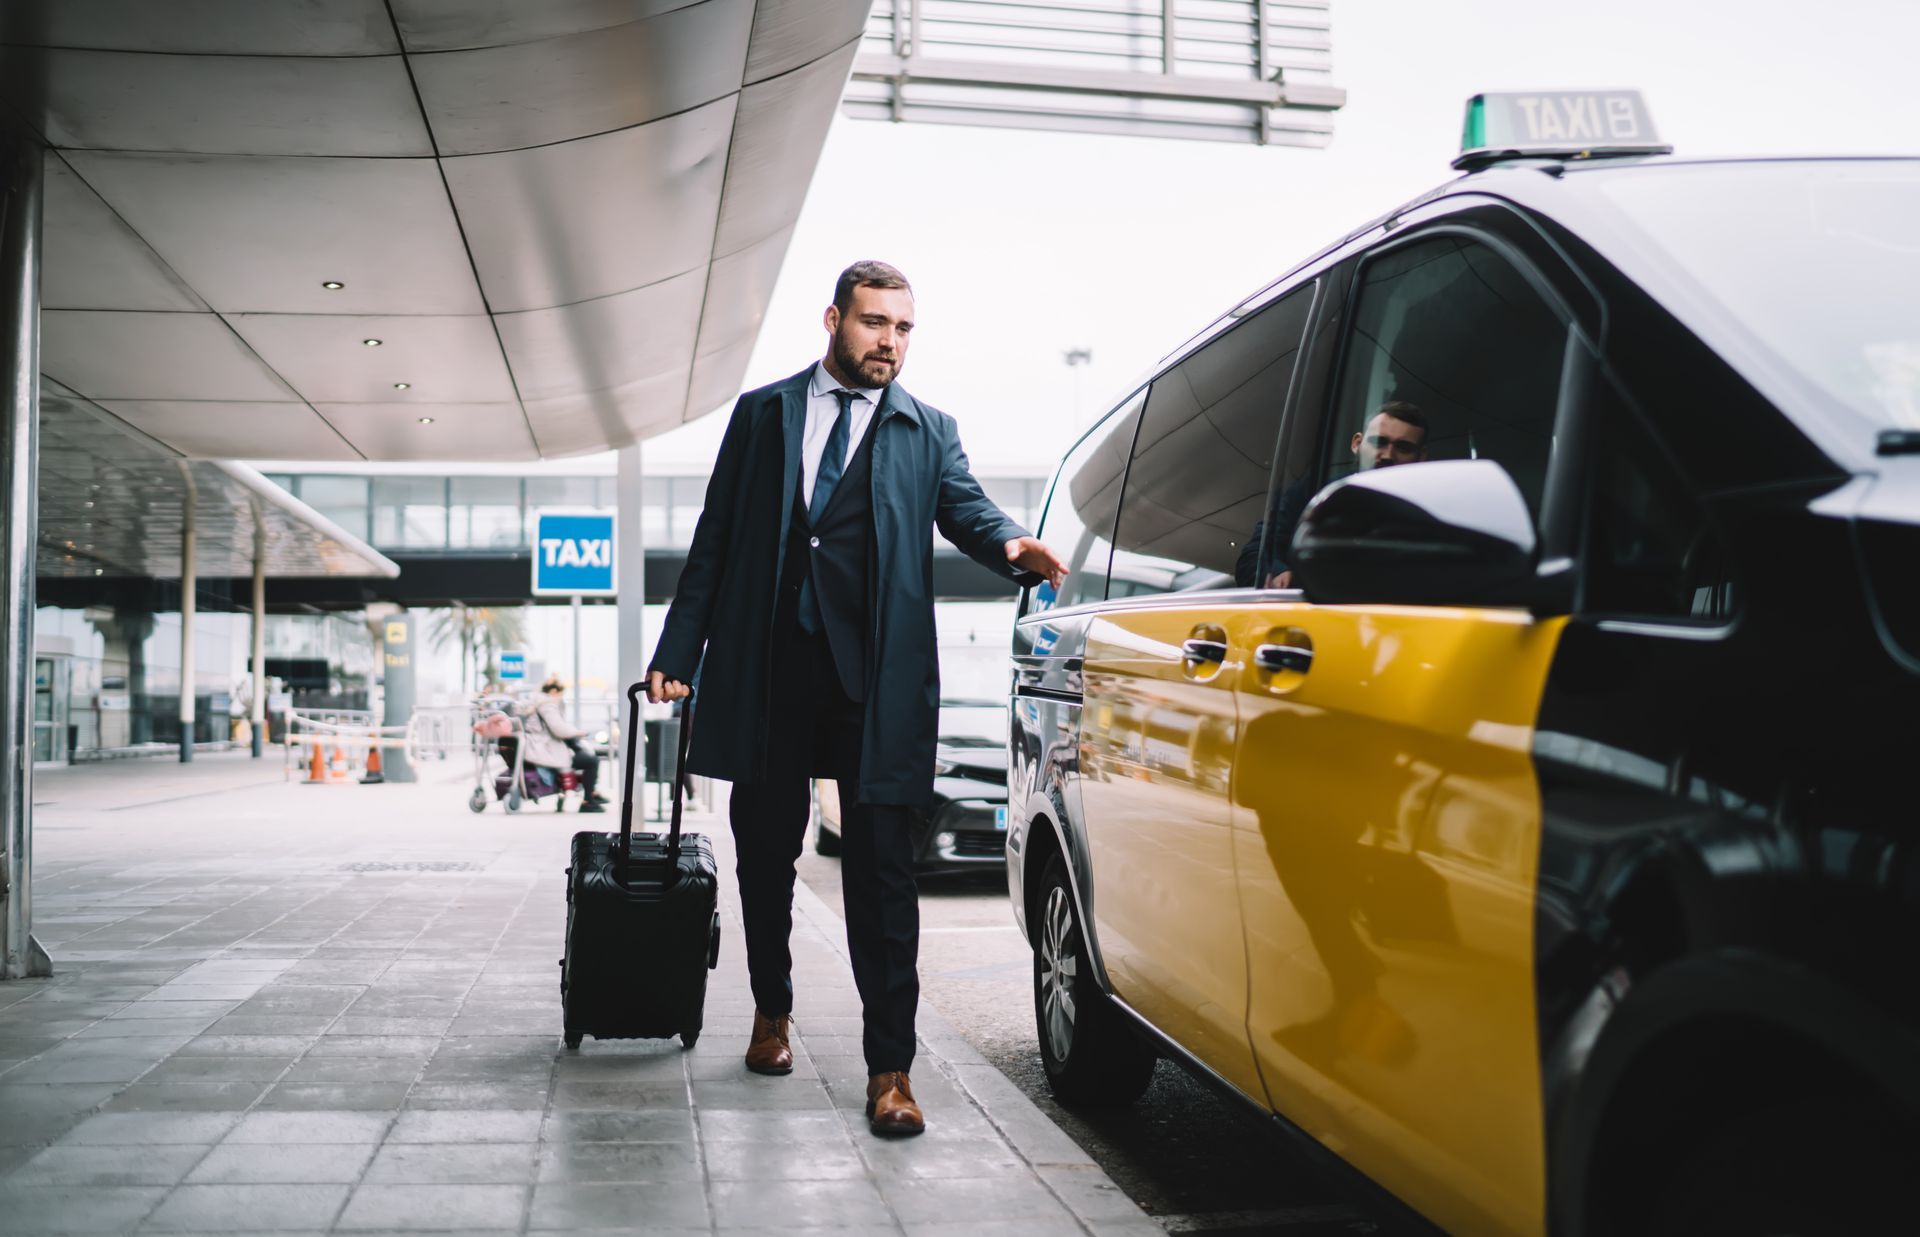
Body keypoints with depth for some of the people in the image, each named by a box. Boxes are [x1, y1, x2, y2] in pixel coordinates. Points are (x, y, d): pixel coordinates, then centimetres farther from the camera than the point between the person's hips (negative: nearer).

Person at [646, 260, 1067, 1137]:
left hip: (875, 678, -1)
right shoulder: (761, 414, 12)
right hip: (767, 670, 2)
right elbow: (715, 540, 10)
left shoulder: (927, 431, 11)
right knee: (764, 853, 13)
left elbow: (966, 509, -4)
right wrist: (677, 654, 4)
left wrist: (1013, 546, -28)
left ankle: (889, 1068, 2)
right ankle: (771, 1011, 35)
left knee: (881, 868, -3)